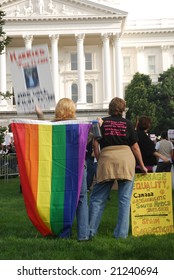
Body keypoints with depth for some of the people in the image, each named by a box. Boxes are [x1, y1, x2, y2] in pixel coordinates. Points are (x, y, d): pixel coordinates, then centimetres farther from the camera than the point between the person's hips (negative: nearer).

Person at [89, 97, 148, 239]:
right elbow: (135, 146, 10)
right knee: (125, 198, 4)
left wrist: (99, 160, 14)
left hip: (106, 158, 0)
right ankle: (121, 233, 3)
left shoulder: (102, 122, 10)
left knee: (97, 198, 7)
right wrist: (142, 165, 18)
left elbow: (95, 144, 4)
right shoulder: (127, 123, 9)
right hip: (126, 158, 0)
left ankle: (91, 231, 4)